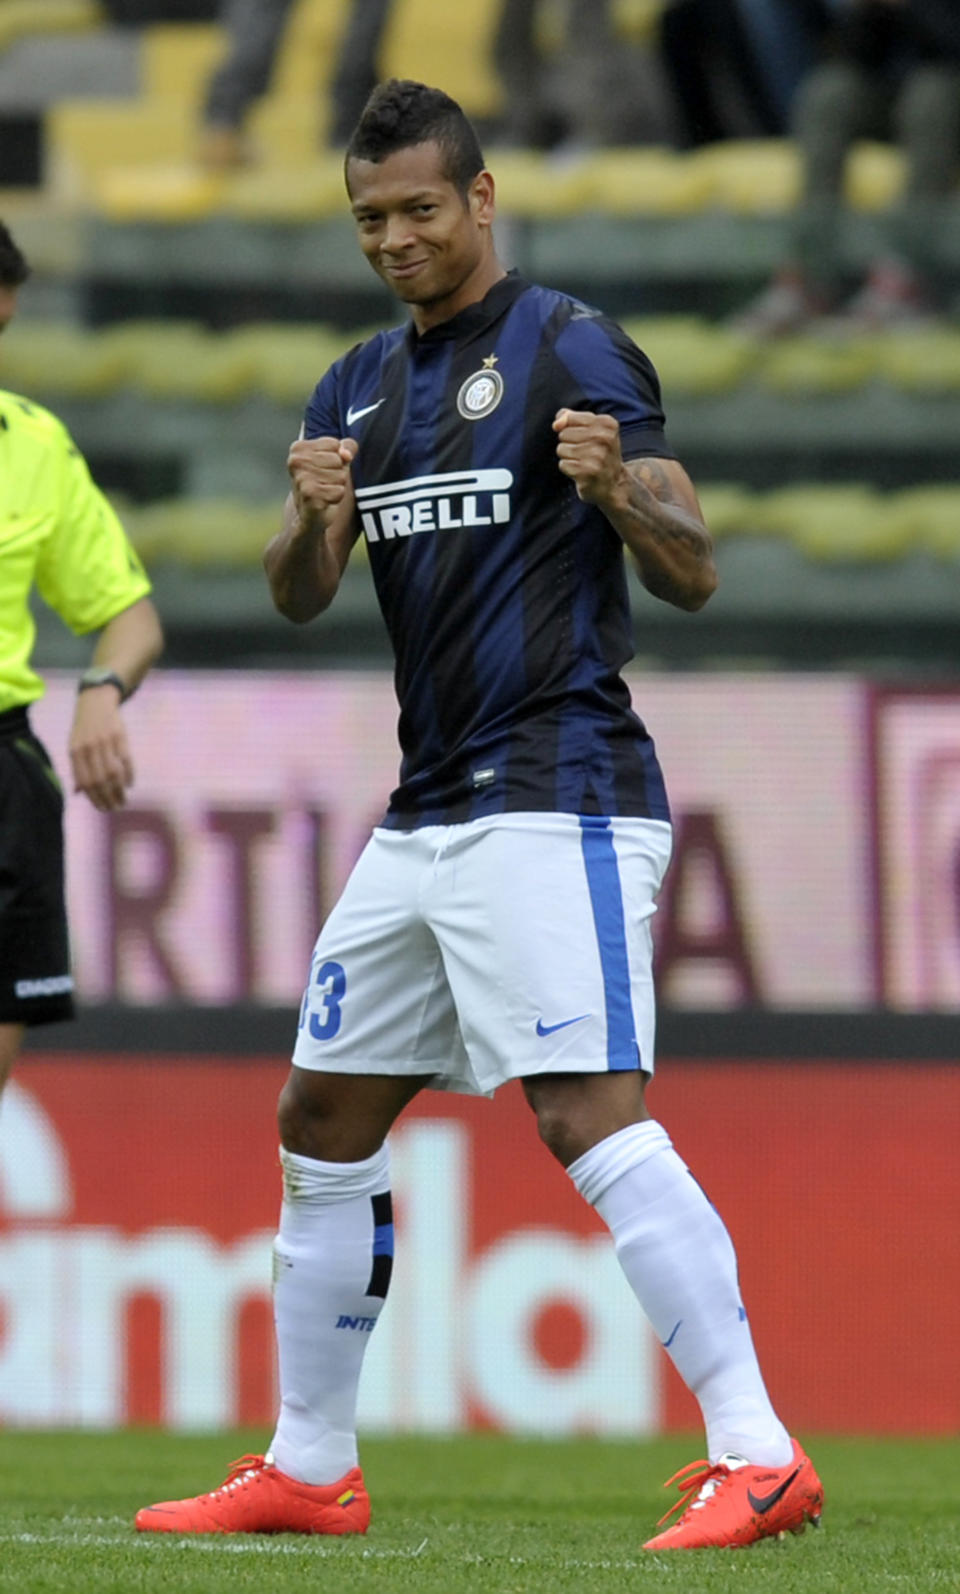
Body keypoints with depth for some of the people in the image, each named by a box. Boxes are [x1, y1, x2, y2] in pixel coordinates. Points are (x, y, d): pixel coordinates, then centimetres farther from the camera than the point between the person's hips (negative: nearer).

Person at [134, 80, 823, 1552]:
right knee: (323, 1124, 11)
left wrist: (618, 489, -30)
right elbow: (299, 600, 8)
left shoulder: (572, 351, -6)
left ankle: (758, 1459, -23)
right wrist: (313, 517, -14)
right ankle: (308, 1469, 22)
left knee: (592, 1116, -20)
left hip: (557, 797, -8)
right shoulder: (362, 386, 16)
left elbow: (693, 575, -9)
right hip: (428, 811, 8)